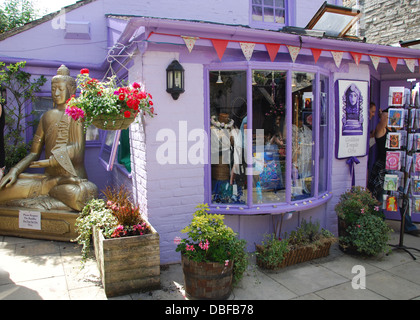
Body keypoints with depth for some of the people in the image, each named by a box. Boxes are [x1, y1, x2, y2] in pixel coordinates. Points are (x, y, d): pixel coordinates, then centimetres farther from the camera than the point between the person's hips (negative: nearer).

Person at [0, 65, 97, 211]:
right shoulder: (47, 116, 18)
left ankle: (48, 186, -12)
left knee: (80, 194, -39)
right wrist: (15, 171, -3)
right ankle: (57, 183, -10)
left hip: (73, 177, -4)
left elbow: (78, 148, -10)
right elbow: (34, 153, 14)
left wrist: (49, 161, -15)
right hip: (49, 175, 4)